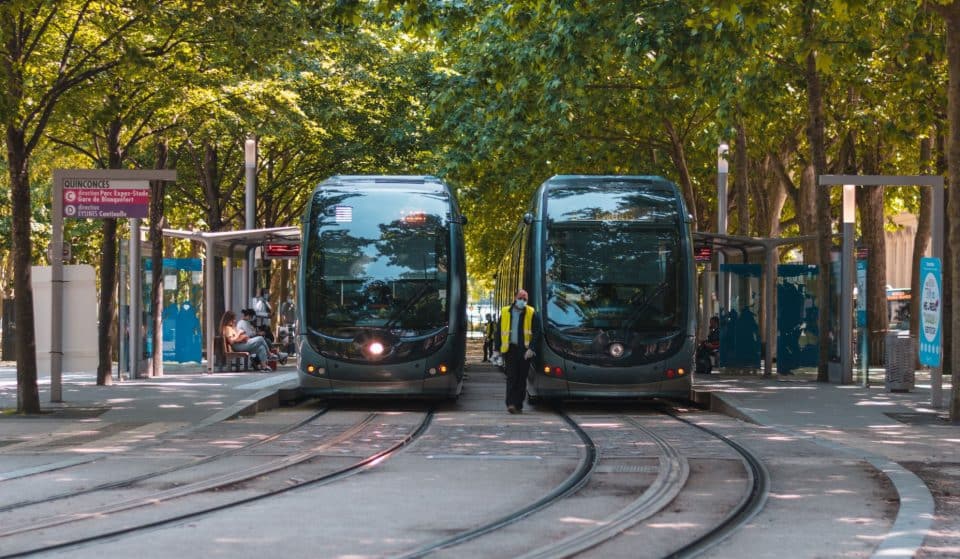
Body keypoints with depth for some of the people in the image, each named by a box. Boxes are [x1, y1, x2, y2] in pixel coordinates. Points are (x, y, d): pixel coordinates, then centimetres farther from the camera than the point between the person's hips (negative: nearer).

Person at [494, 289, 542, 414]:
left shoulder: (531, 313, 3)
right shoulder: (505, 312, 8)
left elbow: (536, 332, 0)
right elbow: (499, 332, 12)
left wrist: (531, 348, -12)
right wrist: (497, 350, 7)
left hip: (524, 351, 0)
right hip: (510, 349, 0)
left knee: (522, 379, 4)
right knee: (511, 377, -10)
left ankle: (518, 405, 9)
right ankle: (511, 404, -15)